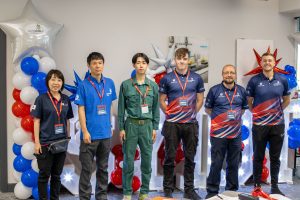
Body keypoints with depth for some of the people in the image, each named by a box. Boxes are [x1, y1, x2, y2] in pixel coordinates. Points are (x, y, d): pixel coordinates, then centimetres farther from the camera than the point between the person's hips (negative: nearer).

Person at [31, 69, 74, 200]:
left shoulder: (66, 100, 7)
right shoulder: (41, 99, -4)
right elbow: (36, 121, -6)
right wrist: (37, 142, -11)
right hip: (45, 143, -4)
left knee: (57, 175, 13)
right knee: (44, 174, 3)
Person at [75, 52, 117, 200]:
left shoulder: (110, 83, 5)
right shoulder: (83, 85, -7)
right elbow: (81, 110, -8)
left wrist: (110, 126, 11)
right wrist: (85, 131, -13)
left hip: (106, 133, 4)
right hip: (90, 133, -4)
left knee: (103, 168, 14)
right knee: (87, 168, 3)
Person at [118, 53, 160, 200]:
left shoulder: (153, 86, 6)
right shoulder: (126, 85, 0)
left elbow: (156, 109, 9)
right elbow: (121, 108, 1)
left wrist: (155, 128, 5)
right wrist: (121, 128, -3)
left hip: (147, 125, 2)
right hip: (131, 124, -2)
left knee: (147, 159, 6)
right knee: (128, 160, 3)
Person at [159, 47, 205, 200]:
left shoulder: (196, 78, 5)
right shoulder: (167, 79, 0)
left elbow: (200, 100, 11)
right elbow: (162, 101, 5)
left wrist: (191, 114, 4)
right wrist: (170, 114, 0)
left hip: (191, 124, 2)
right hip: (172, 124, -2)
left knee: (190, 158, 9)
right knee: (170, 158, 4)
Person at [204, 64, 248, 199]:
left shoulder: (241, 91, 8)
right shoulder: (214, 90, -1)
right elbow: (207, 108, 7)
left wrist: (235, 118, 7)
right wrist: (219, 119, 4)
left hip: (236, 134, 3)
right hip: (218, 133, -3)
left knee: (233, 165, 10)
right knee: (216, 164, 0)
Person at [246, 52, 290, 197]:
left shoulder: (282, 81, 3)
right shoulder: (254, 81, -4)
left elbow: (286, 100, 16)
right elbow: (249, 101, 5)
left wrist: (277, 111, 7)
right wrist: (257, 113, 1)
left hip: (278, 124, 2)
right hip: (259, 124, -2)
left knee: (275, 157, 10)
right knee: (258, 157, 6)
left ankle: (275, 187, 21)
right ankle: (257, 187, 15)